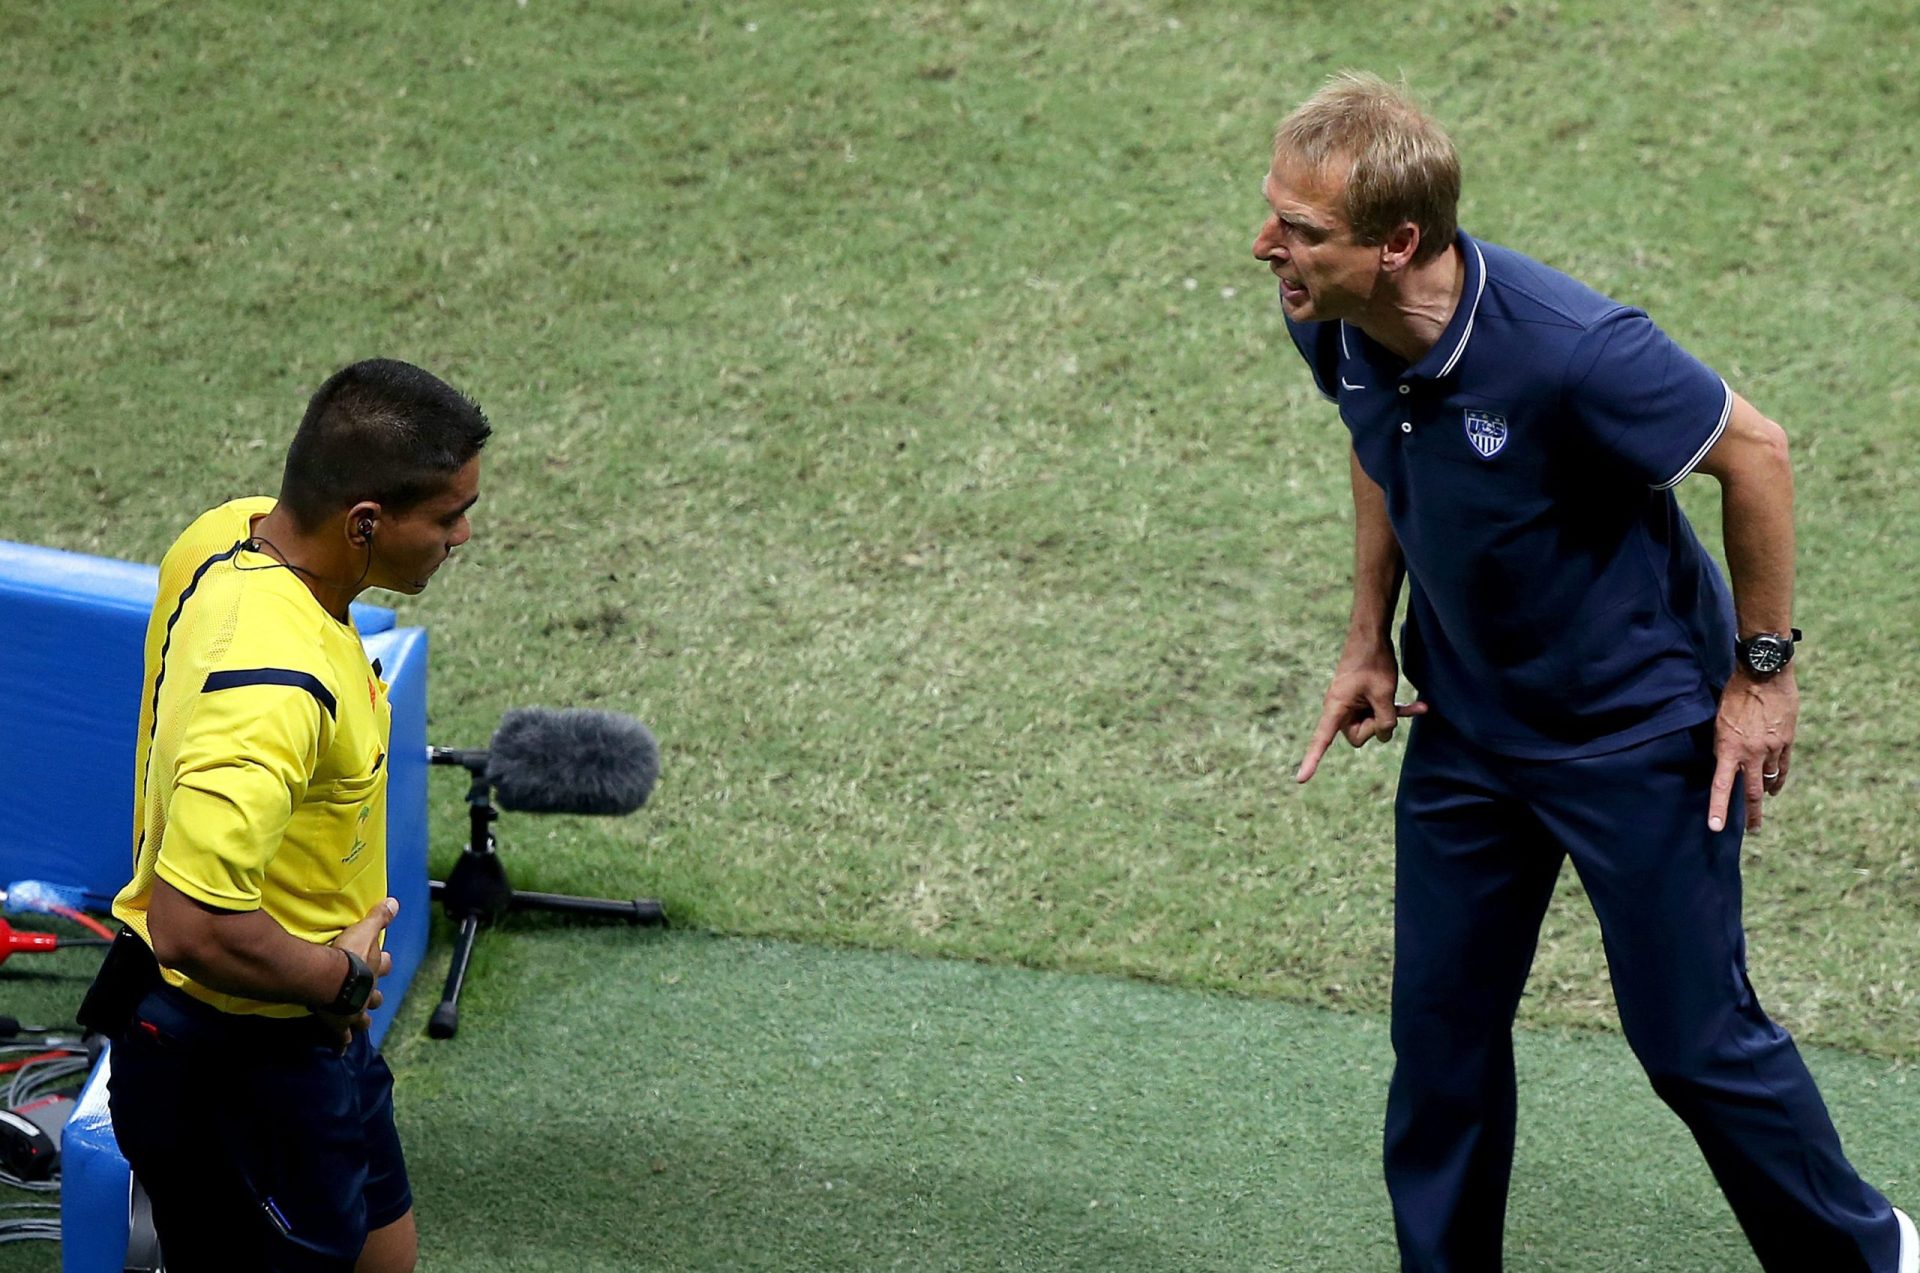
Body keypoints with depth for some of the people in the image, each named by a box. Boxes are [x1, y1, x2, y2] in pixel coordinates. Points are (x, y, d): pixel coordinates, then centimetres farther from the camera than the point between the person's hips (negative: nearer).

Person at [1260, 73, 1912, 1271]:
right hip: (1464, 721, 6)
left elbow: (1755, 450, -19)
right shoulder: (1331, 328, -14)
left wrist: (1762, 668, -12)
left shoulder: (1569, 349, -34)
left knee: (1692, 1036, 4)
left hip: (1638, 724, -6)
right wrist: (1370, 640, 10)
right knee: (1441, 1029, 8)